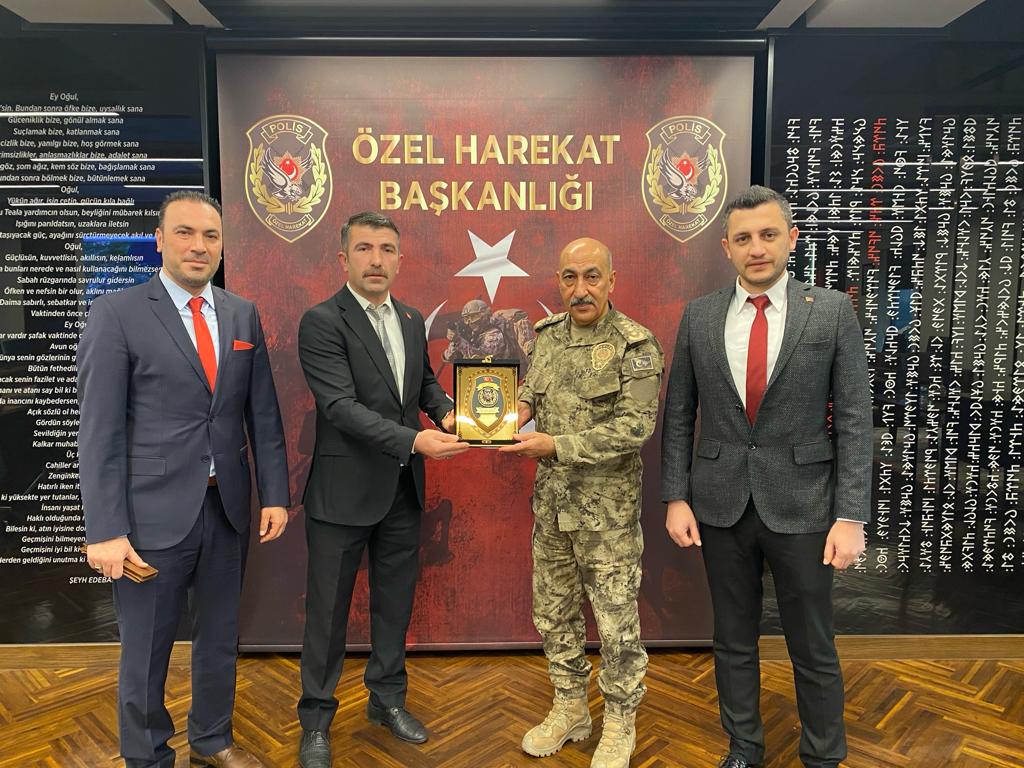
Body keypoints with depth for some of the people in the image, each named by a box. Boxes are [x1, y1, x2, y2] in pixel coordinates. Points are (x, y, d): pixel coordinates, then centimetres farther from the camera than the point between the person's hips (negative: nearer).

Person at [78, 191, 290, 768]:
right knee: (146, 649, 12)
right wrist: (106, 529, -13)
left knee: (221, 637, 19)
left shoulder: (244, 315, 6)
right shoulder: (117, 314, -7)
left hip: (229, 506, 4)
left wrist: (276, 495, 2)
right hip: (155, 511, -4)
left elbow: (264, 414, 7)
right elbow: (99, 431, -10)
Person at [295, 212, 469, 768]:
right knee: (328, 608, 10)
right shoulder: (322, 322, -13)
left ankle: (387, 698, 39)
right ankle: (316, 720, 29)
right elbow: (342, 406, -22)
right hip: (343, 491, -6)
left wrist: (445, 411, -4)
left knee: (395, 600, 18)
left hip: (403, 490, 6)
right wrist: (413, 440, -31)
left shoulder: (412, 321, 8)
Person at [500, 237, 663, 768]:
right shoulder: (548, 335, 5)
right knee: (553, 611, 17)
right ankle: (570, 710, 37)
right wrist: (520, 411, -3)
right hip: (551, 499, 6)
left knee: (616, 620, 5)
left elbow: (636, 426, -20)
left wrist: (558, 445, -24)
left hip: (608, 507, -6)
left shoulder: (635, 345, -13)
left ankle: (620, 725, 27)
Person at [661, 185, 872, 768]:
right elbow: (679, 416, 5)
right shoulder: (699, 317, 2)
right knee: (734, 641, 16)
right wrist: (676, 498, -1)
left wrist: (852, 517, -9)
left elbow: (855, 420, -5)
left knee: (813, 649, 12)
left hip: (801, 505, -2)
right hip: (721, 502, 2)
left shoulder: (833, 312, -4)